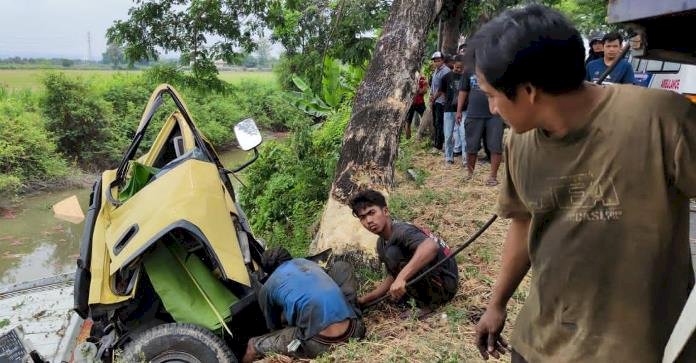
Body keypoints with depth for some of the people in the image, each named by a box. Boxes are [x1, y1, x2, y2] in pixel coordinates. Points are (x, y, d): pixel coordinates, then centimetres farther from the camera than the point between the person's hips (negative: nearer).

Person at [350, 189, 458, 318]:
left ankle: (427, 304, -11)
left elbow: (431, 246, -45)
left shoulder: (402, 231, -24)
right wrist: (363, 300, 6)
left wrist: (401, 277, -51)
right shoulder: (381, 244, 5)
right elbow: (392, 277, 13)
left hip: (445, 282, -9)